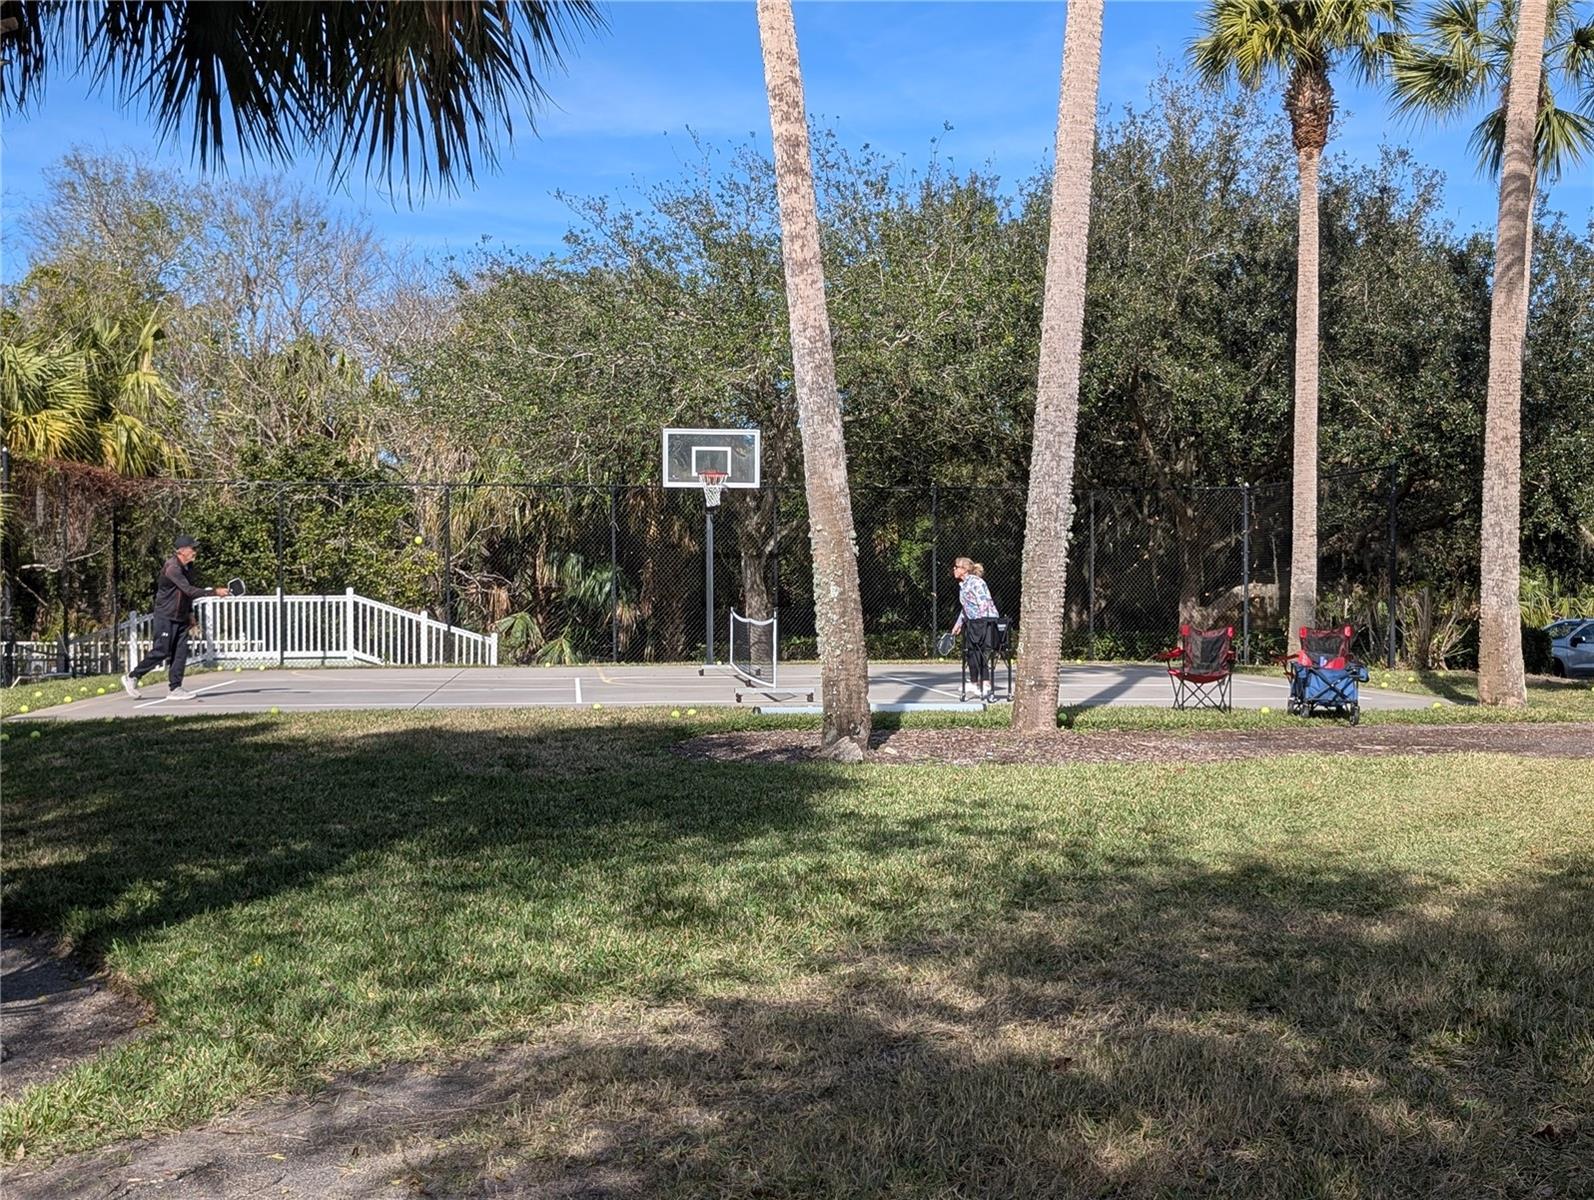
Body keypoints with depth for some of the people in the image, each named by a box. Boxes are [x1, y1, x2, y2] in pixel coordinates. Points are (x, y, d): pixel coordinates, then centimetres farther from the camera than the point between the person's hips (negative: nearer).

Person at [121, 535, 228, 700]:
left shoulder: (189, 566, 8)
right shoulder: (172, 568, -21)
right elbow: (189, 591, -29)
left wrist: (190, 613, 20)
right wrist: (214, 592, -30)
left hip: (181, 618, 8)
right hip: (166, 617, -8)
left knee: (181, 652, 2)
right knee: (161, 652, -5)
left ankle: (175, 688, 5)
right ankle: (132, 677, 11)